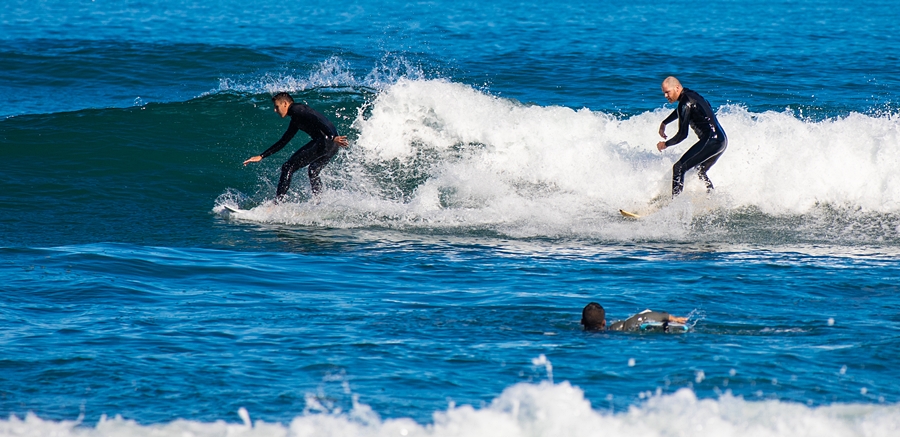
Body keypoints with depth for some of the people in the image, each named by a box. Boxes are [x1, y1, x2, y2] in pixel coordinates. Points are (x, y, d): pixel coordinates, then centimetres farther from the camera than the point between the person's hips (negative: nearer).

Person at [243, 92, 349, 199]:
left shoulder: (296, 109, 0)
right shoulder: (295, 120, 30)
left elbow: (316, 121, -15)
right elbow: (283, 142, 36)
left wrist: (333, 137, -27)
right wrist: (261, 156, 35)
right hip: (333, 146, 10)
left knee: (288, 167, -7)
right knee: (313, 172, 29)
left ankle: (276, 204, -10)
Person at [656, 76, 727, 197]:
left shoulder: (686, 103, -13)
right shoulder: (690, 95, 16)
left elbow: (683, 134, -12)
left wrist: (665, 144, 2)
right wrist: (664, 123, 42)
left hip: (710, 141, -10)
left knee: (679, 168, -12)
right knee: (700, 172, 24)